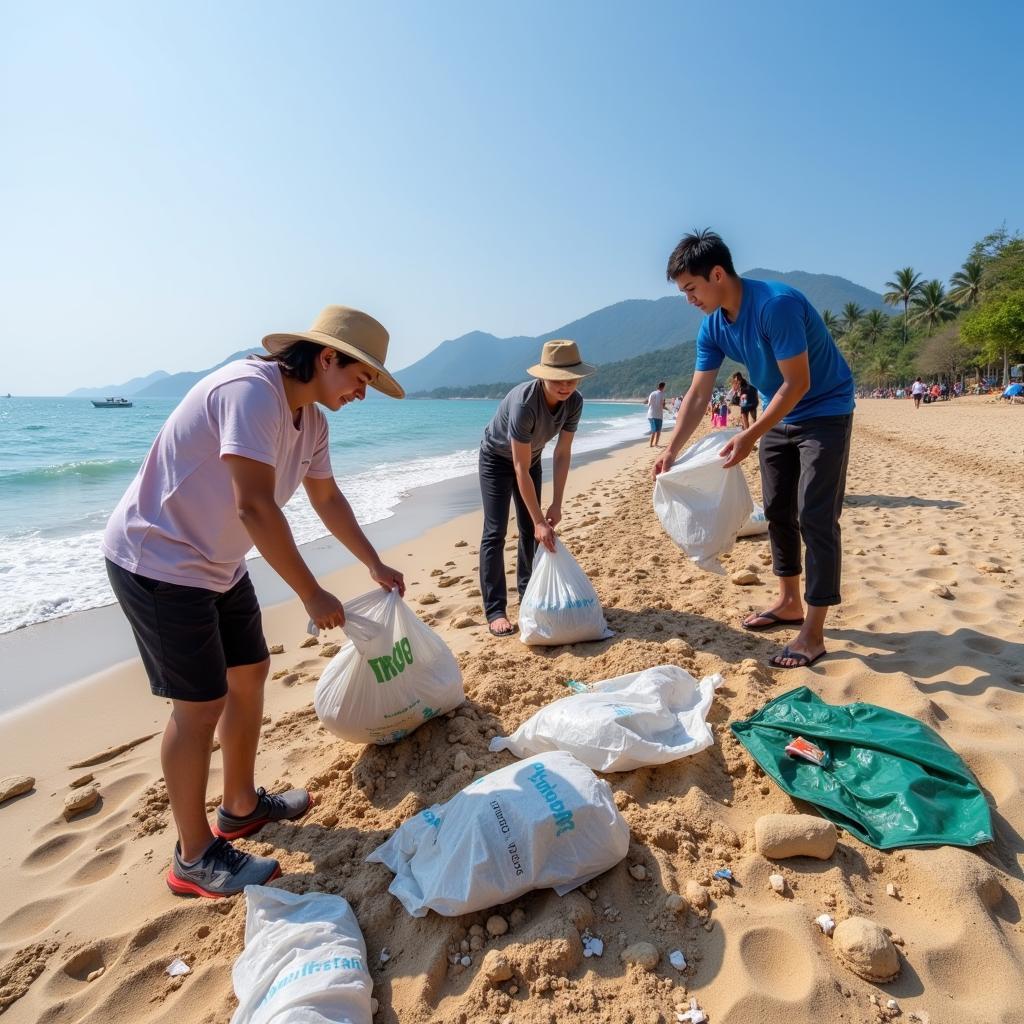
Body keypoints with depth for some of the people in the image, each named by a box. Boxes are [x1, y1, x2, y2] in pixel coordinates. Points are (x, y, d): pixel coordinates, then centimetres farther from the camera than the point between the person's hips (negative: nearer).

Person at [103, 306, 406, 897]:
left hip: (216, 563, 10)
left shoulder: (310, 418, 4)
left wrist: (375, 565, 15)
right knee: (202, 704, -4)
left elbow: (327, 497, 15)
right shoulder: (252, 391, -26)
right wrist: (312, 594, -26)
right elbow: (255, 507, -32)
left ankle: (242, 807, 33)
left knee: (250, 672, 14)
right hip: (159, 562, -10)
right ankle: (196, 859, 15)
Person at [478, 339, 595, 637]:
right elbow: (521, 470, -36)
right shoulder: (524, 402, -39)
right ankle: (495, 611, -8)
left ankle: (527, 593, 24)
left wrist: (556, 505, -19)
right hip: (498, 457, -6)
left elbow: (562, 454, -14)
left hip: (530, 456, 6)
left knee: (529, 529, 9)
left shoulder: (574, 402, -22)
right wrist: (540, 521, -34)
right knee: (495, 532, -11)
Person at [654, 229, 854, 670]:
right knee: (778, 512, 12)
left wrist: (749, 437, -29)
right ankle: (789, 603, 27)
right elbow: (697, 395, -3)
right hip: (780, 415, 8)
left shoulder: (776, 304, -28)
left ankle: (813, 634, -5)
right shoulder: (712, 327, -4)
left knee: (815, 518, -10)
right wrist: (671, 451, -10)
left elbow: (798, 383, -27)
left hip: (825, 411, -8)